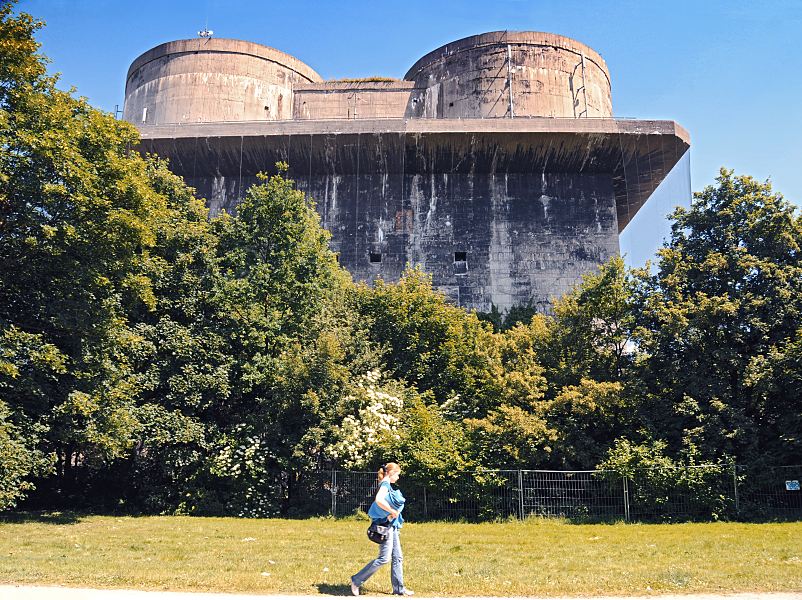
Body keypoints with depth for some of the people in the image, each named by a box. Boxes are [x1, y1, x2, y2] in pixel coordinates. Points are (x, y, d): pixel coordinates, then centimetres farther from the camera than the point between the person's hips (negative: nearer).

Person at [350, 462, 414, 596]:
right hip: (385, 525, -10)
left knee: (397, 557, 9)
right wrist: (393, 512, -21)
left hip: (391, 525, 10)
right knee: (384, 558, -8)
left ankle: (398, 588, 14)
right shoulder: (385, 484, -13)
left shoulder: (387, 485, 15)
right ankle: (357, 581, 0)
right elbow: (378, 500, -32)